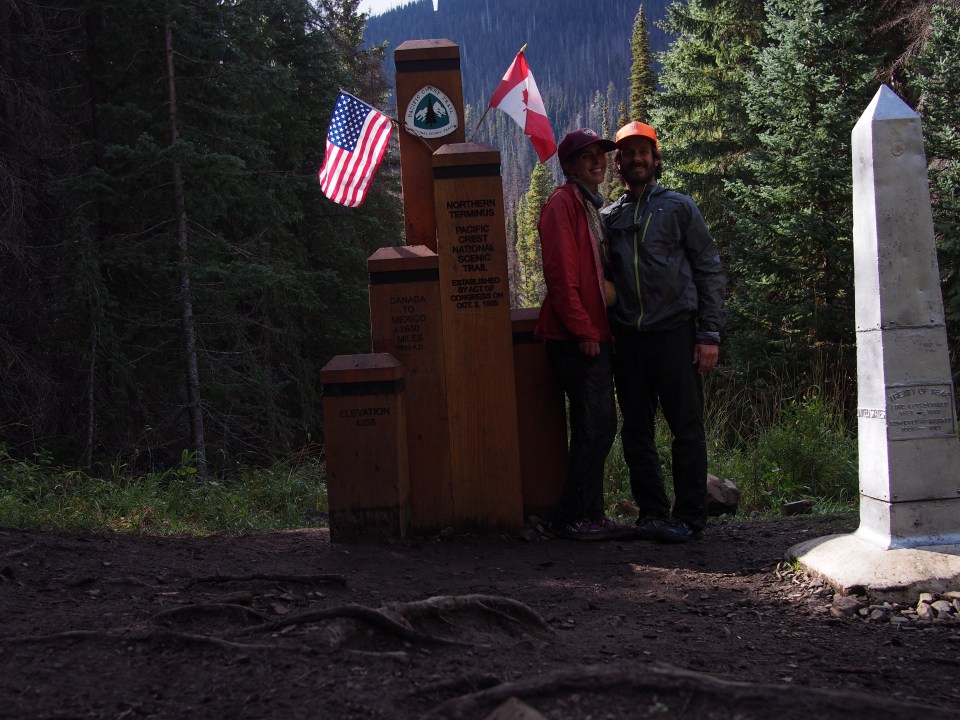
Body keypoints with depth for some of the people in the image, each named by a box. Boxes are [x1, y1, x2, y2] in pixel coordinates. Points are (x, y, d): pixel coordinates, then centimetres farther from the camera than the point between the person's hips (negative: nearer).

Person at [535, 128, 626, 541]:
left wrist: (606, 329, 16)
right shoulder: (563, 204, -9)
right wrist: (583, 330, -18)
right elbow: (560, 275, -17)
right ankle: (571, 518, -1)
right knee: (594, 427, -8)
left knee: (598, 427, 11)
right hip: (577, 340, -10)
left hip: (595, 337, 10)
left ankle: (590, 514, 17)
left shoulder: (591, 206, 21)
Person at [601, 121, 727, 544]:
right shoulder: (608, 218, 13)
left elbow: (710, 271, 3)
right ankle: (652, 513, 14)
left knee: (687, 429, -2)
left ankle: (689, 516, 4)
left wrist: (709, 334, -5)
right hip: (628, 339, 4)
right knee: (636, 432, 6)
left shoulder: (679, 207, 6)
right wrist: (604, 331, 5)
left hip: (675, 334, -3)